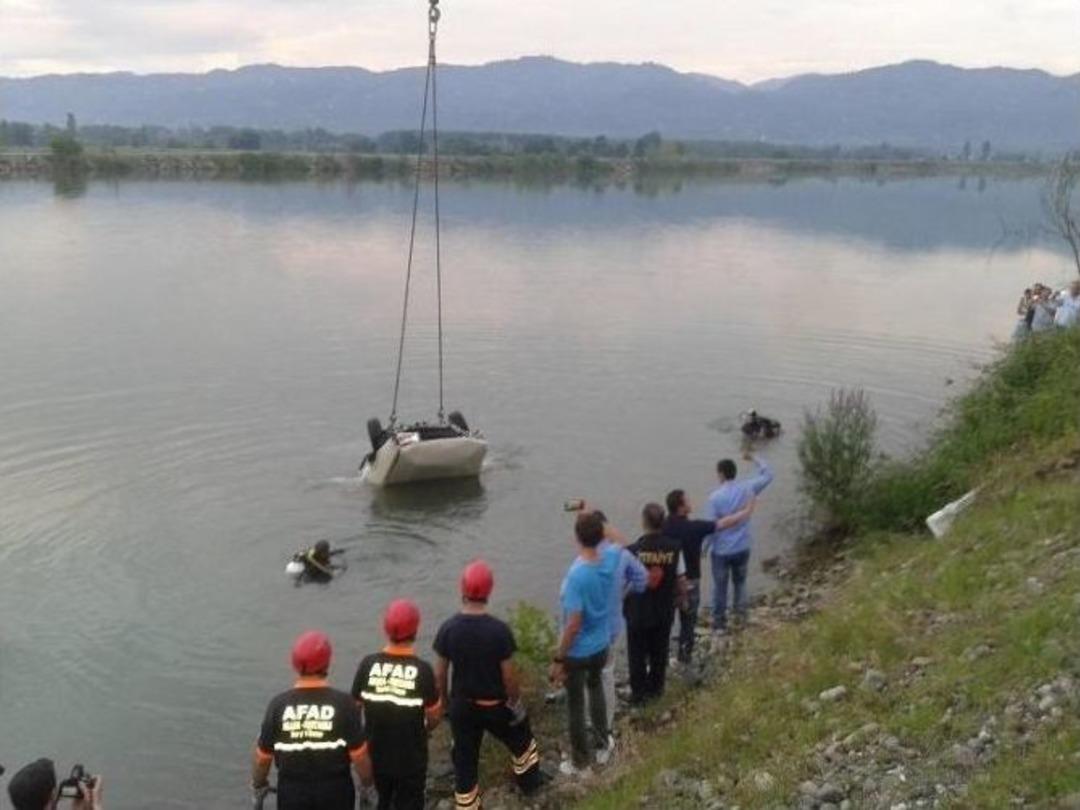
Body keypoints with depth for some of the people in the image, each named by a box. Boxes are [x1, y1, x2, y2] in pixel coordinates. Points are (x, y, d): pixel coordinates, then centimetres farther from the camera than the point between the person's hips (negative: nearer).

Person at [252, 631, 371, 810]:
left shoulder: (278, 705, -9)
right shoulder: (344, 703, -14)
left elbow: (263, 756, -1)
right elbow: (358, 755, -13)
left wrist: (258, 784, 18)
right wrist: (367, 782, 5)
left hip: (292, 791, 1)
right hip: (334, 790, -1)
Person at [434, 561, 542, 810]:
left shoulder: (448, 628, -15)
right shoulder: (499, 630, -24)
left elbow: (440, 673, -6)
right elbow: (508, 675, -17)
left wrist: (445, 702, 11)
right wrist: (515, 702, 1)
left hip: (461, 705, 2)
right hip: (494, 705, -1)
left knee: (464, 759, 16)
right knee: (520, 741, 27)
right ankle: (530, 783, 48)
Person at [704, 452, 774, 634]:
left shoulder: (715, 497, -20)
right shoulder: (747, 488, -9)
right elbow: (768, 475, 9)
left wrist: (704, 547, -1)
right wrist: (754, 459, 16)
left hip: (721, 551, -3)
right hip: (742, 548, 3)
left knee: (720, 586, 12)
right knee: (740, 582, 24)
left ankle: (719, 622, 23)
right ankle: (741, 613, 28)